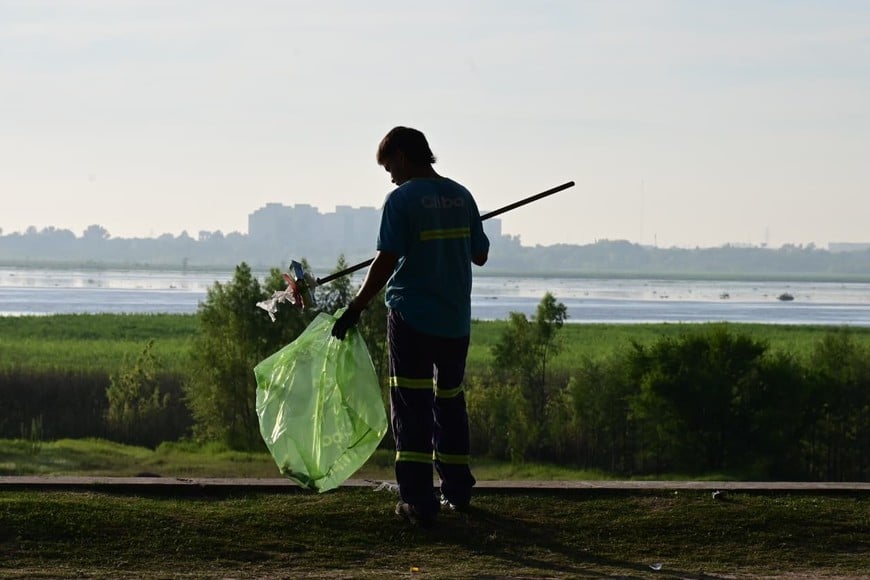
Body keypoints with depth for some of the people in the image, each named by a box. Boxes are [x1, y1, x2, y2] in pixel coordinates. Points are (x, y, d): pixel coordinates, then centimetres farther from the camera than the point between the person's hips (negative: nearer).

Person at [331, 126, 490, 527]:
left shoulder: (402, 199, -10)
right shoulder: (461, 196, 6)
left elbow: (386, 262, -15)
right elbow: (480, 255, 13)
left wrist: (354, 310, -9)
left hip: (411, 317, -5)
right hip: (455, 319, 5)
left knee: (411, 408, -3)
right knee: (449, 401, 18)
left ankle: (419, 501, -8)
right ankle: (457, 490, 25)